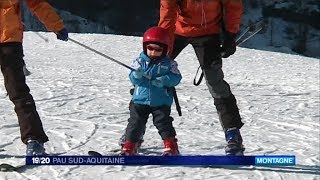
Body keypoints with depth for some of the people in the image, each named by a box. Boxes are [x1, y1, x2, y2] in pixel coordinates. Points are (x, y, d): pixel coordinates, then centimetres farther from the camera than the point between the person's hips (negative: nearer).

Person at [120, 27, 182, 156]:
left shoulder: (169, 63, -1)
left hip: (161, 102, -2)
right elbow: (133, 79, -4)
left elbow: (176, 77, -6)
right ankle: (129, 147, 14)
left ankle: (171, 147, 3)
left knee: (164, 123, -5)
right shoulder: (140, 61, 1)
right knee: (135, 123, 4)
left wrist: (164, 80, -23)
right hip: (140, 101, 2)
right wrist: (136, 76, -27)